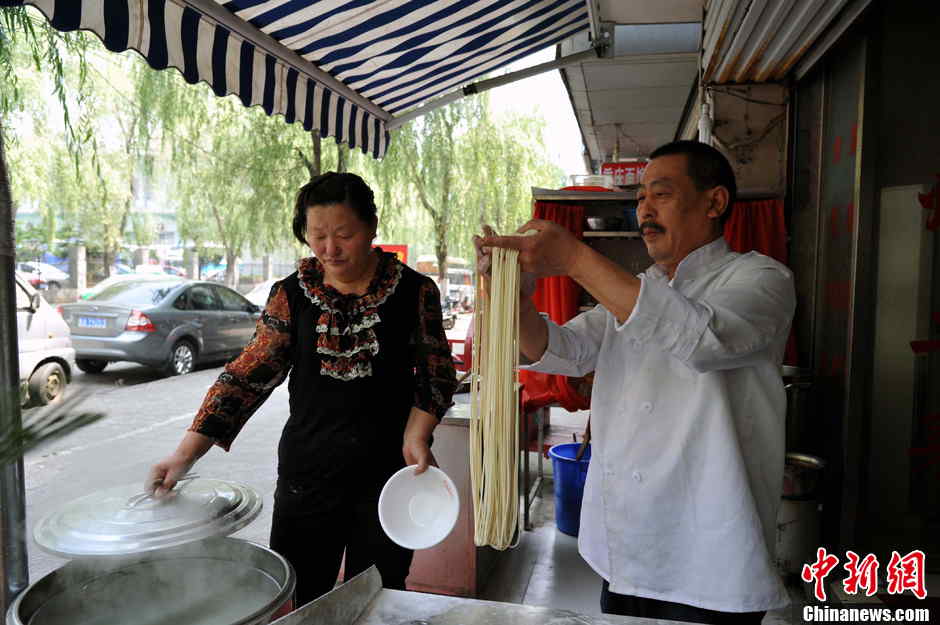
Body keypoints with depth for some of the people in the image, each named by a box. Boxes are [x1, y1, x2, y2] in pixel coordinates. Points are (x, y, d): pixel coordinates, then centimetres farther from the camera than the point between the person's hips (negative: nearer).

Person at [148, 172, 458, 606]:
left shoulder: (414, 291, -6)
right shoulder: (291, 295, -2)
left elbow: (437, 374, 1)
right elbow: (248, 374, -5)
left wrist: (416, 436, -14)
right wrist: (187, 452, -12)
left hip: (387, 473, -1)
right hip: (307, 473, 2)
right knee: (296, 603, 13)